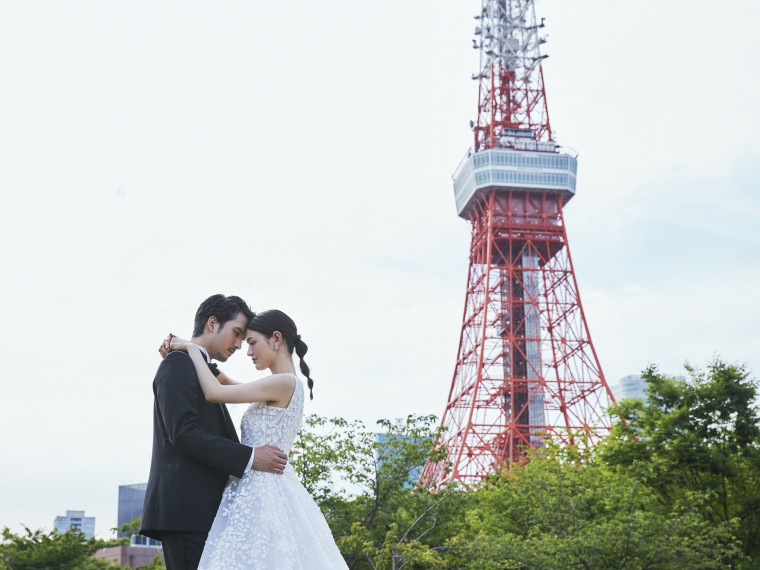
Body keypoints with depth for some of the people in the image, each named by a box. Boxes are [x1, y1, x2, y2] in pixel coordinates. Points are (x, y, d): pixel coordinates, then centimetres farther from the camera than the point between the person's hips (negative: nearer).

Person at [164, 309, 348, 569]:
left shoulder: (284, 382, -12)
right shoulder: (280, 387, 17)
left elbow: (214, 392, -16)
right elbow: (224, 381, 21)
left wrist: (192, 348, -3)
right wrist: (184, 350, 10)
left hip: (262, 492, -9)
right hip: (262, 490, 9)